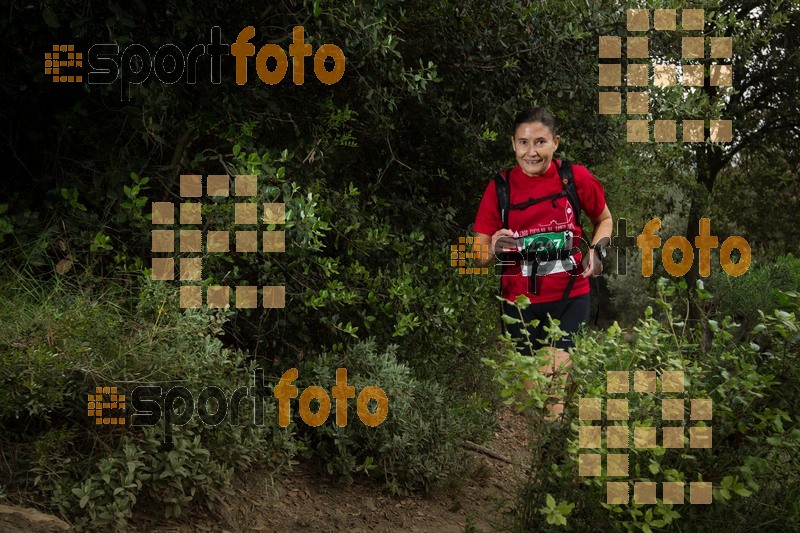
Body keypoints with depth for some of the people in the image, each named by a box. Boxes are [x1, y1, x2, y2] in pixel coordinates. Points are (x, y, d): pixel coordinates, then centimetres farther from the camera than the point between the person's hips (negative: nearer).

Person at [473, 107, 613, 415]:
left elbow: (604, 219, 14)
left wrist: (596, 250, -6)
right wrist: (494, 249, -26)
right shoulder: (499, 189, -5)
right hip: (520, 300, 1)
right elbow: (479, 258, -2)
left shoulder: (576, 178, -5)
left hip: (570, 297, -1)